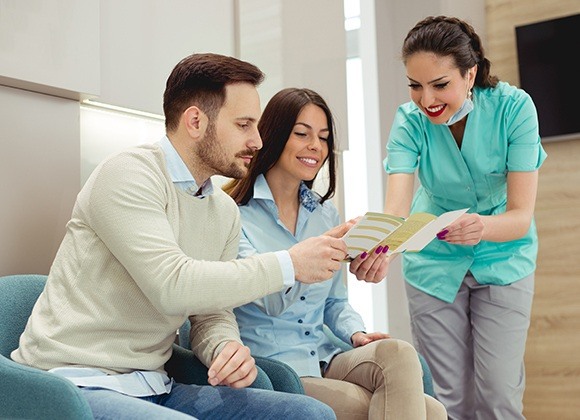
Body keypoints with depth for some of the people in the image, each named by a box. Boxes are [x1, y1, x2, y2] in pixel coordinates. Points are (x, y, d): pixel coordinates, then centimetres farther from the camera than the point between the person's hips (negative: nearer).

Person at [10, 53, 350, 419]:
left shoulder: (226, 212, 10)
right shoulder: (129, 174, -13)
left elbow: (212, 313, 12)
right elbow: (172, 285, -26)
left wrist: (228, 347, -12)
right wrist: (289, 265, -19)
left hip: (154, 388, 7)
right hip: (76, 384, -7)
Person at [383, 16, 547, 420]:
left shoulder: (514, 108, -22)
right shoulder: (410, 120, -18)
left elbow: (521, 215, -25)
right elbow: (395, 211, -30)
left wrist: (483, 227, -47)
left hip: (503, 260, -1)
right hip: (434, 262, 1)